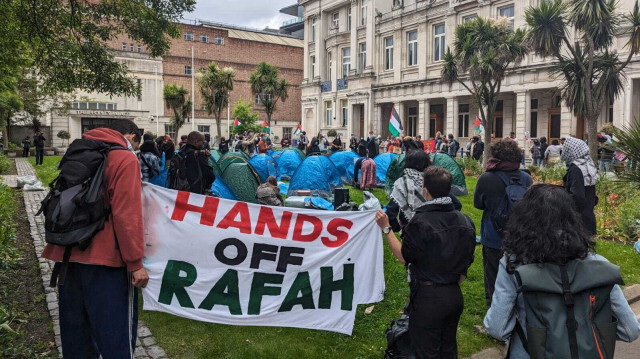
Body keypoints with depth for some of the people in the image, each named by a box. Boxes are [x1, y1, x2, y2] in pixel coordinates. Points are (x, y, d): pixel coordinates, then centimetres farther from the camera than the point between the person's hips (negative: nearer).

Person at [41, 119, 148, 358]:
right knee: (116, 333, 0)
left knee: (75, 331, 19)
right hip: (104, 257, -8)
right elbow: (127, 214, -18)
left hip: (68, 253, 8)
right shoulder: (125, 159, -9)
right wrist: (135, 262, -15)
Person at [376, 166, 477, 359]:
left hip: (428, 296, -6)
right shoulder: (466, 221, -2)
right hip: (455, 295, 6)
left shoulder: (420, 222, -22)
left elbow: (403, 257, -14)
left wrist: (386, 228, -9)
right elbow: (466, 263, 6)